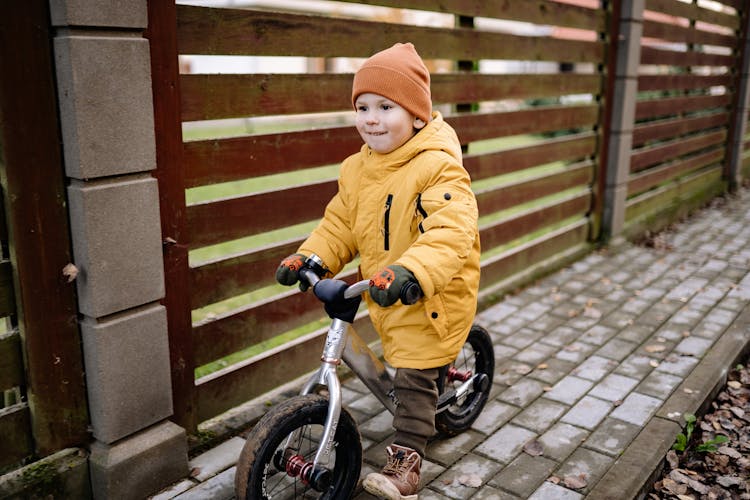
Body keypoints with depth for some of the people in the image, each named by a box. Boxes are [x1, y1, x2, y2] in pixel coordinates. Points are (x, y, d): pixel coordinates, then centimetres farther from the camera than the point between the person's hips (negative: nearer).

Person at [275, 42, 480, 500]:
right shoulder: (357, 169, 2)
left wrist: (409, 271, -49)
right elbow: (340, 224, 9)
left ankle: (406, 460, 8)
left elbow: (452, 231, -34)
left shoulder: (439, 167, -21)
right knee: (406, 365, 21)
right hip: (384, 293, 7)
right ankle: (425, 419, 46)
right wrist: (308, 258, -6)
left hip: (432, 294, -7)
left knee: (414, 375, -4)